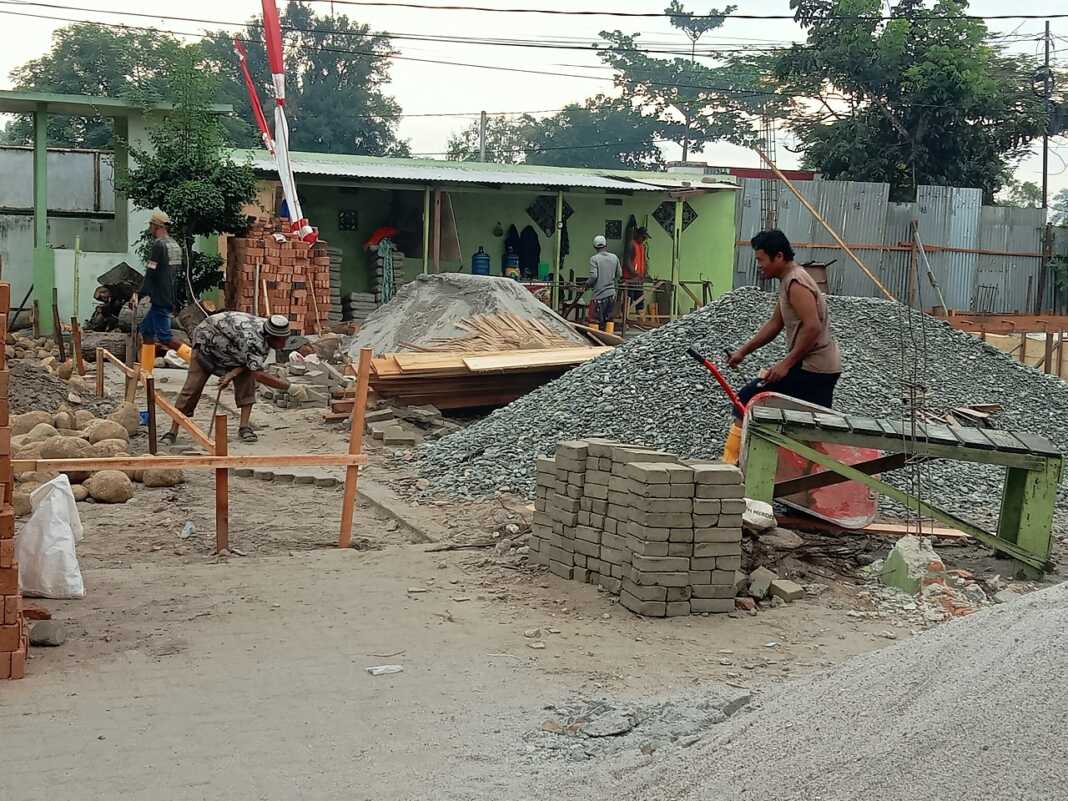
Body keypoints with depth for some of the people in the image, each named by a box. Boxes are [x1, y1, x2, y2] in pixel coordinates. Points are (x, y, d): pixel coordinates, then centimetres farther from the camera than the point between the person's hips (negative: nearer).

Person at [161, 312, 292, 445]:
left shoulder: (267, 335, -17)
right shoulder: (252, 339, -42)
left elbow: (251, 363, -11)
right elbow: (258, 374, -45)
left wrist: (233, 373, -26)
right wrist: (282, 384, -37)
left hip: (231, 350, 7)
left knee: (247, 380, -14)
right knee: (193, 387, -10)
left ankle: (244, 427, -10)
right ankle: (173, 431, 0)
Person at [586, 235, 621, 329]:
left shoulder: (594, 259, -9)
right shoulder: (614, 258, 6)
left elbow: (593, 276, -15)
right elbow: (619, 274, 12)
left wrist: (587, 284, 2)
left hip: (599, 295, -5)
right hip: (612, 294, 5)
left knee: (597, 321, -1)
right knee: (609, 320, 11)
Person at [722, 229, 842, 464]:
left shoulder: (796, 283, -17)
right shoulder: (788, 280, 15)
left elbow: (812, 327, -26)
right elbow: (774, 325, 20)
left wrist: (786, 363, -24)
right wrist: (743, 351, 16)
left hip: (810, 367, -10)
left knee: (747, 399, -5)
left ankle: (732, 460, -3)